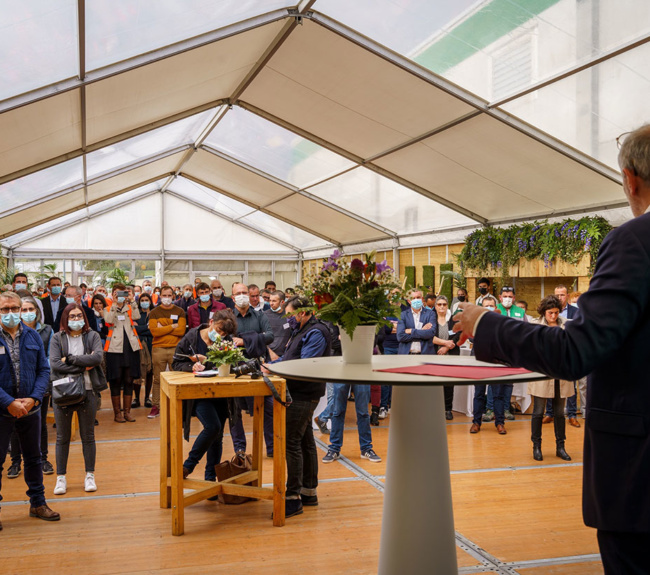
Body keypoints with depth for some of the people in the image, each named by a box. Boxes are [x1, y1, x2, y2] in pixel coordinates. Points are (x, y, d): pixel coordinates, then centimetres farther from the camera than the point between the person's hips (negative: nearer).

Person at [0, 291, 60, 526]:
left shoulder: (33, 336, 2)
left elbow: (44, 370, 2)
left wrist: (33, 398, -12)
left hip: (30, 408, 4)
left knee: (33, 457, 15)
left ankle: (38, 503, 28)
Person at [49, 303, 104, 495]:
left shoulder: (92, 336, 4)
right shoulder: (57, 338, 1)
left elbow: (98, 357, -14)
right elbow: (54, 363, -12)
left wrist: (70, 359, -15)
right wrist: (84, 366, -14)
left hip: (87, 391, 0)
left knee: (88, 436, 9)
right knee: (62, 437, 7)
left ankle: (90, 476, 19)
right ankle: (61, 477, 17)